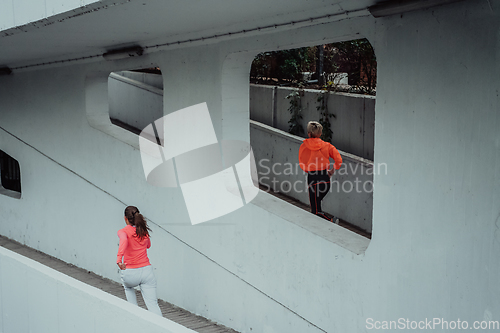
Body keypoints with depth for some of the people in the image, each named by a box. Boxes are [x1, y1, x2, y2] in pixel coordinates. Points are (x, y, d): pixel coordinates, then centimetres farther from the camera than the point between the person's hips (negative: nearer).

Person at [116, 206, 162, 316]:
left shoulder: (123, 231, -5)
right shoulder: (144, 231, 9)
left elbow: (123, 240, -30)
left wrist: (119, 258, -40)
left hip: (129, 273, -2)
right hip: (147, 271, 2)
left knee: (128, 288, 34)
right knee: (153, 304, -1)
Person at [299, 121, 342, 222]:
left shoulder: (304, 146, -2)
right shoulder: (327, 145, 2)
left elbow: (302, 164, 3)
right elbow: (338, 160, -7)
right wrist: (333, 170, 8)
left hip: (313, 179, -4)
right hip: (326, 179, 4)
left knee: (316, 211, 0)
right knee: (316, 203, 24)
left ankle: (331, 221, -21)